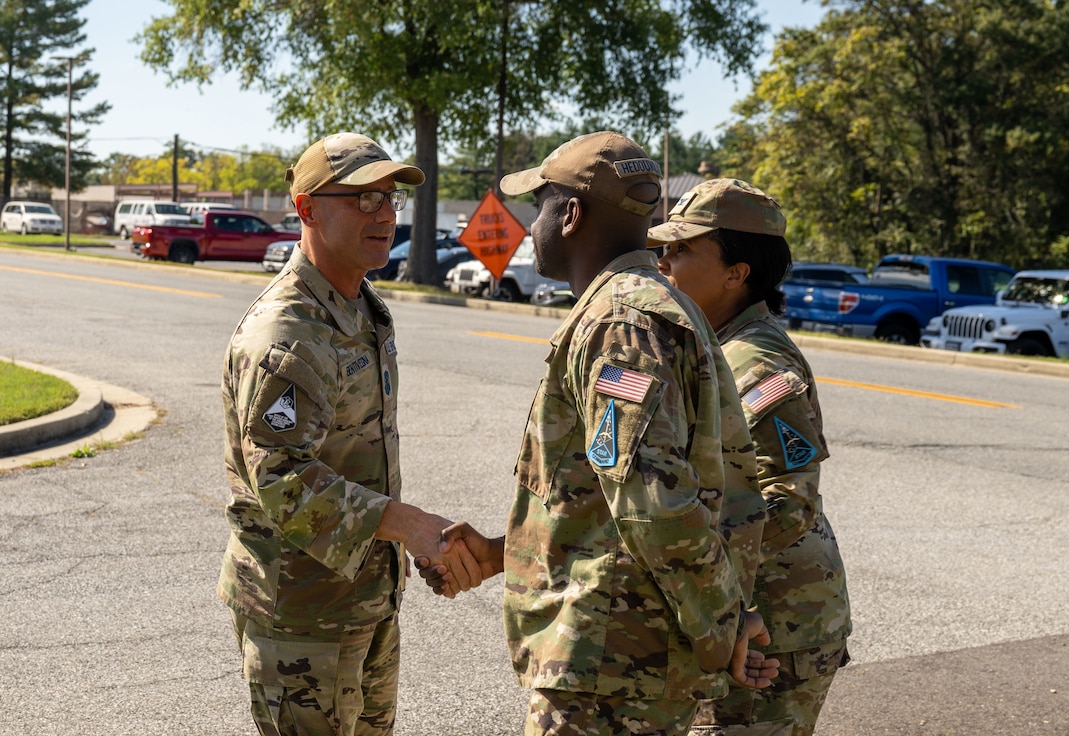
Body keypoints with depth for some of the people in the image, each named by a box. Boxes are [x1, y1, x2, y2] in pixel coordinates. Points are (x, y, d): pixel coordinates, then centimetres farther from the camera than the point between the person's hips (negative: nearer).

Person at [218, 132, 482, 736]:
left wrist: (429, 546, 19)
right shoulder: (282, 334, -23)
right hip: (301, 608, -9)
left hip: (371, 591, 9)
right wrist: (406, 523, -38)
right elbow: (283, 482, -31)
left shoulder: (366, 311, 9)